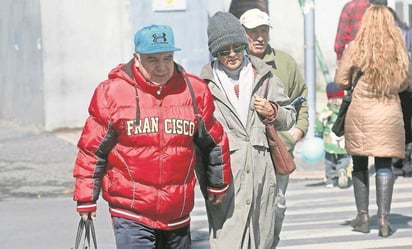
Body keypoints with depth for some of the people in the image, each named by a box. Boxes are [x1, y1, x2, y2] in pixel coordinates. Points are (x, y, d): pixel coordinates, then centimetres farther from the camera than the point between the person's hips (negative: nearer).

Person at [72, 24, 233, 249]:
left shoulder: (194, 91, 1)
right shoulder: (112, 92, -8)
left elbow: (214, 142, 15)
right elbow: (92, 149, -1)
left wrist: (218, 185, 24)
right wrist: (86, 198, 1)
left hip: (178, 213, 4)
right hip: (131, 213, -4)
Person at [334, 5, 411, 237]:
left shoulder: (356, 47, -6)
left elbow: (340, 80, -3)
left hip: (361, 112, -1)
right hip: (390, 113, 1)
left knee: (360, 164, 11)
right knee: (384, 165, 3)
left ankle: (363, 216, 13)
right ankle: (384, 217, -5)